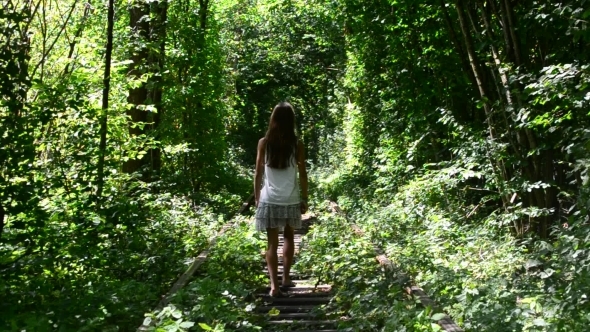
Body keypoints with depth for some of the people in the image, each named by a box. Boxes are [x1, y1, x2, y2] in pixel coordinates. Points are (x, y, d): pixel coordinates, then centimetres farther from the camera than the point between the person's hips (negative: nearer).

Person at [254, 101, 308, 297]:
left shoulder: (264, 143, -3)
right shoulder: (297, 144, -4)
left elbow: (258, 173, 0)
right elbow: (302, 174, -1)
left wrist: (257, 198, 10)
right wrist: (305, 199, 9)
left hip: (269, 200, -1)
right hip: (291, 200, 1)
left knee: (272, 242, 4)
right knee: (289, 236, 21)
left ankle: (274, 285, -2)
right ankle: (286, 278, 25)